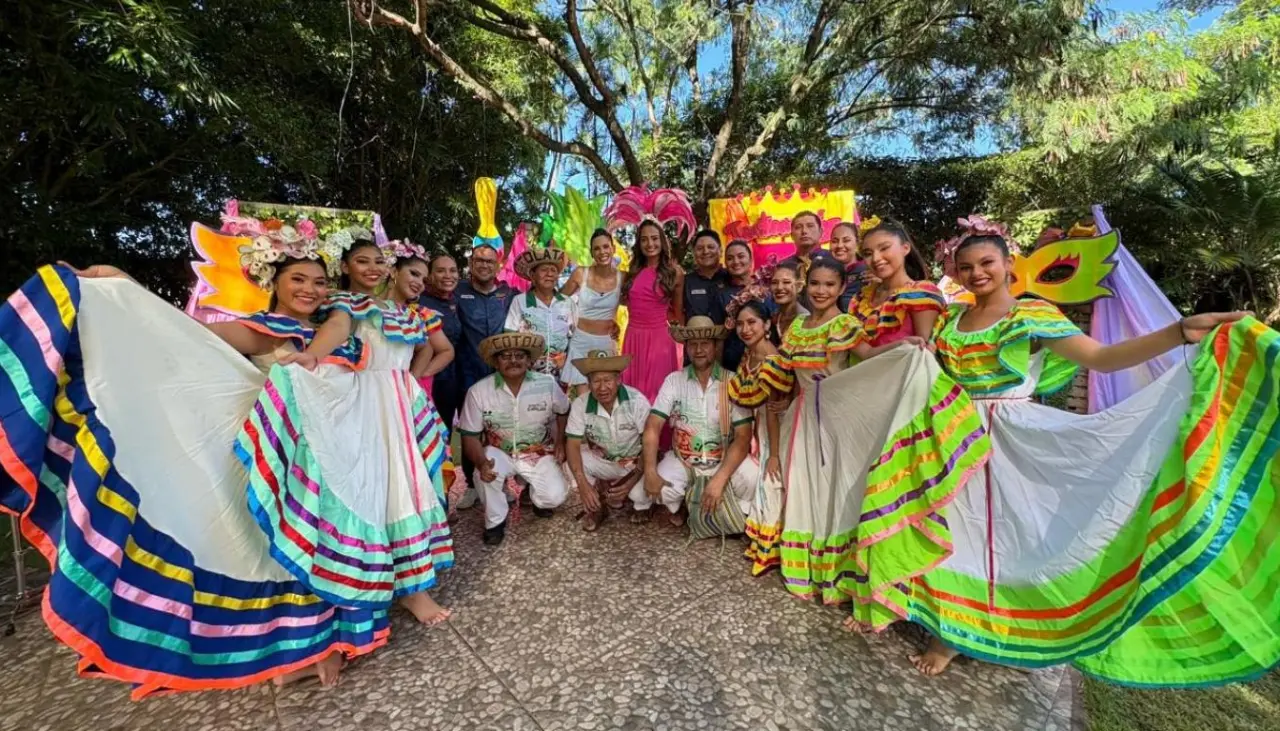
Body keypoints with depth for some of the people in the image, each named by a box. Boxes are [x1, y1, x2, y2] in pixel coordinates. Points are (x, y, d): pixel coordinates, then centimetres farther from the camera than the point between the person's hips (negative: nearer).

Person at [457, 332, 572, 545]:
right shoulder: (478, 391, -16)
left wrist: (560, 442, -2)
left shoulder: (547, 384, -12)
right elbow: (470, 435, -10)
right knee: (483, 475, -32)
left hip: (539, 453, 1)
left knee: (554, 497, -18)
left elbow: (564, 412, 8)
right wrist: (481, 463, -28)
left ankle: (536, 495, 22)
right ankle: (496, 521, -1)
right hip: (499, 452, 0)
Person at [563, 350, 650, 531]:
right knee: (571, 466, -23)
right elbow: (572, 444, -18)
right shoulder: (580, 404, -19)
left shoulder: (637, 401, -25)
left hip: (634, 463, -2)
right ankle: (596, 507, 5)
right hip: (600, 461, 2)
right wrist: (582, 483, -32)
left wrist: (635, 479, -27)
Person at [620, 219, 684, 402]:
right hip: (633, 336, 4)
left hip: (658, 337, -4)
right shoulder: (633, 271, 8)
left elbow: (678, 312, 7)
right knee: (632, 390, 13)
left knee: (655, 392, 3)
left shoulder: (674, 272, -1)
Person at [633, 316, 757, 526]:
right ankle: (676, 504, 14)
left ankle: (740, 512, 6)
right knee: (641, 492, -23)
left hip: (725, 460, -1)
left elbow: (743, 437, -15)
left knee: (753, 481, -31)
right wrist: (650, 472, -22)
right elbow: (652, 426, -9)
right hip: (682, 460, 2)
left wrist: (719, 480, -26)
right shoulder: (674, 380, -6)